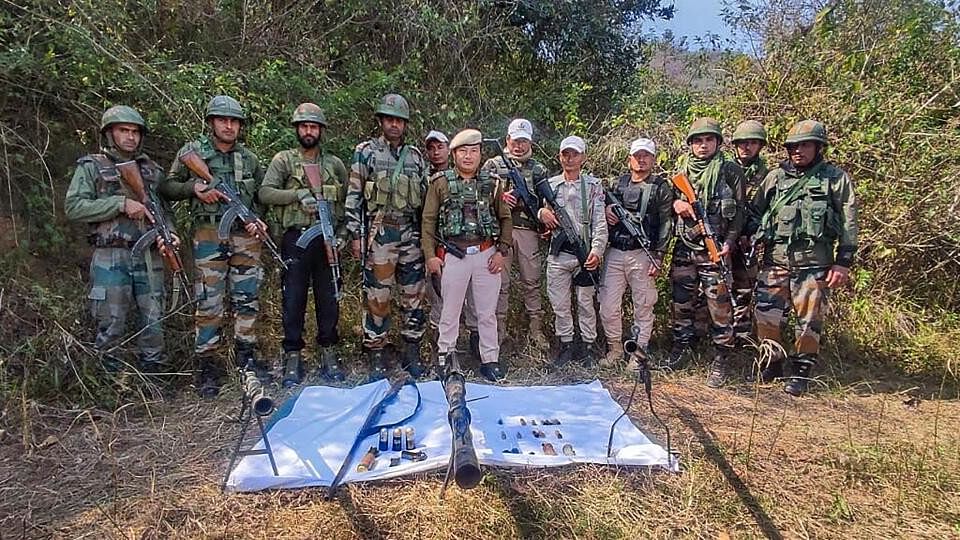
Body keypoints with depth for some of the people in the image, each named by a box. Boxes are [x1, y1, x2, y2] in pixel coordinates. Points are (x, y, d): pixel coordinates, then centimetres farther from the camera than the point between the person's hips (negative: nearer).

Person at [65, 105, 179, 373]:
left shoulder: (152, 170, 15)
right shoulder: (91, 167, 4)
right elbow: (73, 207, -6)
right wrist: (120, 203, -15)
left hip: (149, 257, 4)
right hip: (111, 259, -3)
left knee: (154, 322, 7)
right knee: (111, 327, 1)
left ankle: (153, 370, 19)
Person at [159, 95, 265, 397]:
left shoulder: (249, 159, 11)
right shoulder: (192, 152, 3)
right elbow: (166, 188, 5)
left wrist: (259, 221, 2)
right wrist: (194, 187, -12)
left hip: (245, 236, 3)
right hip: (209, 235, -3)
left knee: (247, 300, 8)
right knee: (209, 304, -1)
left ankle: (246, 355, 23)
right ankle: (208, 368, 8)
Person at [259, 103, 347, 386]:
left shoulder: (334, 164, 11)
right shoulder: (284, 160, 4)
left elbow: (348, 200, 15)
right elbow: (265, 193, -6)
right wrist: (298, 194, -19)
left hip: (327, 239, 2)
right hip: (296, 238, -2)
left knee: (329, 299, 6)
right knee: (293, 299, 1)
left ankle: (328, 355, 17)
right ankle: (293, 359, 11)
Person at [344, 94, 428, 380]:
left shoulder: (415, 155, 12)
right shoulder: (366, 151, 2)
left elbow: (424, 196, 16)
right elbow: (354, 196, -1)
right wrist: (355, 235, -7)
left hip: (412, 233, 4)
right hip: (379, 233, -3)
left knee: (414, 295, 7)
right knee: (377, 297, 0)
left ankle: (411, 352, 19)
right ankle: (376, 356, 12)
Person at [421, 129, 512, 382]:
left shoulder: (492, 183, 7)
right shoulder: (441, 182, 2)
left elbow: (506, 219, 10)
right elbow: (428, 221, 2)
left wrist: (502, 251, 1)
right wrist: (430, 255, -5)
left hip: (487, 255, 2)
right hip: (453, 255, -1)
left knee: (487, 311, 9)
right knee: (450, 310, 7)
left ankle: (490, 359, 20)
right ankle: (444, 358, 20)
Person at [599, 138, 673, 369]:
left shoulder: (661, 188, 2)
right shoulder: (617, 184, 14)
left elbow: (666, 225, -4)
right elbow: (604, 209, 24)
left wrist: (658, 257, -12)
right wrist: (606, 212, -1)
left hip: (642, 255, -3)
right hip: (614, 253, 4)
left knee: (643, 306, 4)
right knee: (608, 305, 3)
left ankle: (639, 352, 16)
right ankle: (615, 348, 19)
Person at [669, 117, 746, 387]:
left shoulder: (730, 171, 0)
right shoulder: (683, 171, 12)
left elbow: (738, 211, -3)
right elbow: (671, 199, 22)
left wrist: (728, 242, -13)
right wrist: (676, 203, -2)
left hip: (714, 250, -4)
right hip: (684, 247, 4)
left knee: (719, 307, -2)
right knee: (681, 302, 13)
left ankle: (722, 360, 9)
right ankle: (680, 347, 30)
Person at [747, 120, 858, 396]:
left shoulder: (836, 178, 4)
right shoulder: (776, 177, 10)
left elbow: (848, 224, 1)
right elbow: (755, 212, 16)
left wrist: (843, 263, -5)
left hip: (814, 262, -2)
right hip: (775, 259, 3)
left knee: (809, 319, 3)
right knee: (766, 314, 3)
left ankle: (802, 371, 18)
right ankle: (771, 363, 22)